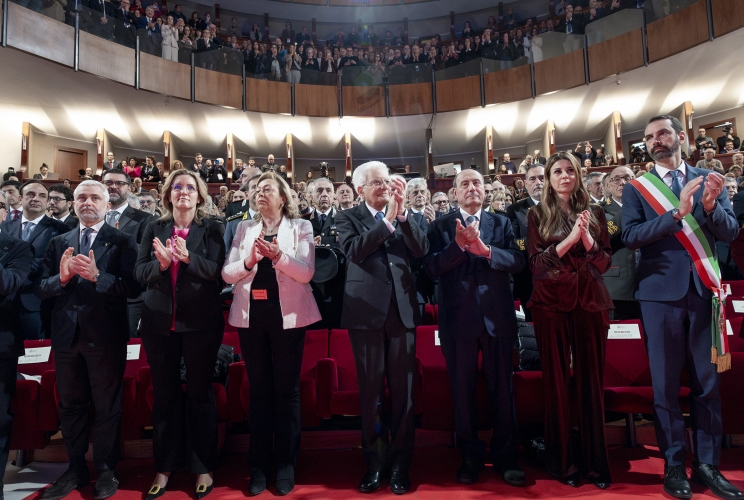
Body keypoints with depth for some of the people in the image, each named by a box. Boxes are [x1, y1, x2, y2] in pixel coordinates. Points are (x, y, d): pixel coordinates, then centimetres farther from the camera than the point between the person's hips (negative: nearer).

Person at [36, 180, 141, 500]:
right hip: (66, 335, 5)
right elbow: (40, 288, 4)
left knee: (107, 406, 7)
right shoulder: (58, 243, 11)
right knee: (70, 405, 15)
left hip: (105, 336, -4)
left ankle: (106, 470, 23)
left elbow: (133, 287, -13)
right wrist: (62, 277, -16)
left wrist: (97, 276, -24)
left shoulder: (122, 242, -3)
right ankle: (76, 468, 32)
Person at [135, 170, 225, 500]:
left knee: (200, 392, 5)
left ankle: (203, 467, 19)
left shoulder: (211, 229, 0)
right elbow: (139, 271, 1)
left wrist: (188, 258, -26)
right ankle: (165, 466, 25)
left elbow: (217, 270, -11)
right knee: (164, 393, 11)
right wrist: (161, 264, -19)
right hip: (159, 321, 3)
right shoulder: (154, 228, 8)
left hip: (200, 321, -3)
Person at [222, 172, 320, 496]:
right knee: (258, 390, 9)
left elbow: (306, 273, -8)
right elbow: (227, 274, 3)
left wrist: (279, 255, -23)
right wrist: (248, 261, -16)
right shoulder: (245, 228, 10)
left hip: (287, 315, -2)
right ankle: (259, 465, 21)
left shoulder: (300, 227, 2)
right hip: (252, 315, 3)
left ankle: (286, 464, 18)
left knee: (286, 389, 5)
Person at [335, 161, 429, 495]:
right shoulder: (348, 217, 4)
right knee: (370, 389, 7)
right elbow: (354, 250, -15)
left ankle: (400, 462, 20)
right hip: (366, 310, -2)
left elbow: (422, 251, -4)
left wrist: (402, 212, -11)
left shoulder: (404, 216, 11)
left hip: (402, 309, 2)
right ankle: (375, 460, 22)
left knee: (403, 389, 6)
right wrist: (387, 221, -15)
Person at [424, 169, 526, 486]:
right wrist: (458, 245, -22)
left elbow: (517, 261, -6)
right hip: (458, 319, 0)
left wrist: (485, 249, -21)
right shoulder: (440, 226, 4)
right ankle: (471, 456, 27)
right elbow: (432, 268, -8)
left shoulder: (502, 223, 8)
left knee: (502, 390, 8)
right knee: (462, 391, 10)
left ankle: (505, 457, 24)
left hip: (497, 316, 1)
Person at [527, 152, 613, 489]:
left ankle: (595, 460, 17)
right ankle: (563, 459, 16)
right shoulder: (537, 215, 5)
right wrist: (570, 238, -15)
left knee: (591, 379, 4)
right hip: (551, 302, -1)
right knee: (556, 380, 3)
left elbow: (604, 262, 6)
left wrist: (587, 238, -12)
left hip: (590, 301, 2)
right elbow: (535, 263, -3)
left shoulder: (595, 212, 11)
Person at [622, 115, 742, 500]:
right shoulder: (636, 188, 3)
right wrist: (677, 213, -22)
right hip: (661, 292, -2)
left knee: (707, 380, 8)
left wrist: (710, 206, -18)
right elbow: (630, 236, -11)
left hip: (703, 289, 2)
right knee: (665, 382, 4)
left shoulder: (708, 180, 9)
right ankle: (674, 465, 16)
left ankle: (708, 464, 20)